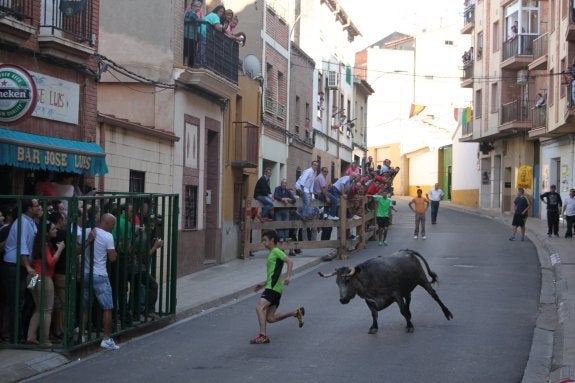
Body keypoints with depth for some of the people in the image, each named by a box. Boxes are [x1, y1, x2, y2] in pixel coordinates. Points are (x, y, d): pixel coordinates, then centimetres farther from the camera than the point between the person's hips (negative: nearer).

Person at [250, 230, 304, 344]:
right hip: (272, 288, 10)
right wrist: (263, 284, 26)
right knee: (270, 318, 6)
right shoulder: (271, 254, 25)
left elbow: (289, 262, -18)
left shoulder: (276, 251, -4)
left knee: (260, 307, -23)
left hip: (273, 288, -10)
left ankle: (263, 336, -29)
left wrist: (288, 276, -30)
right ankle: (296, 312, 17)